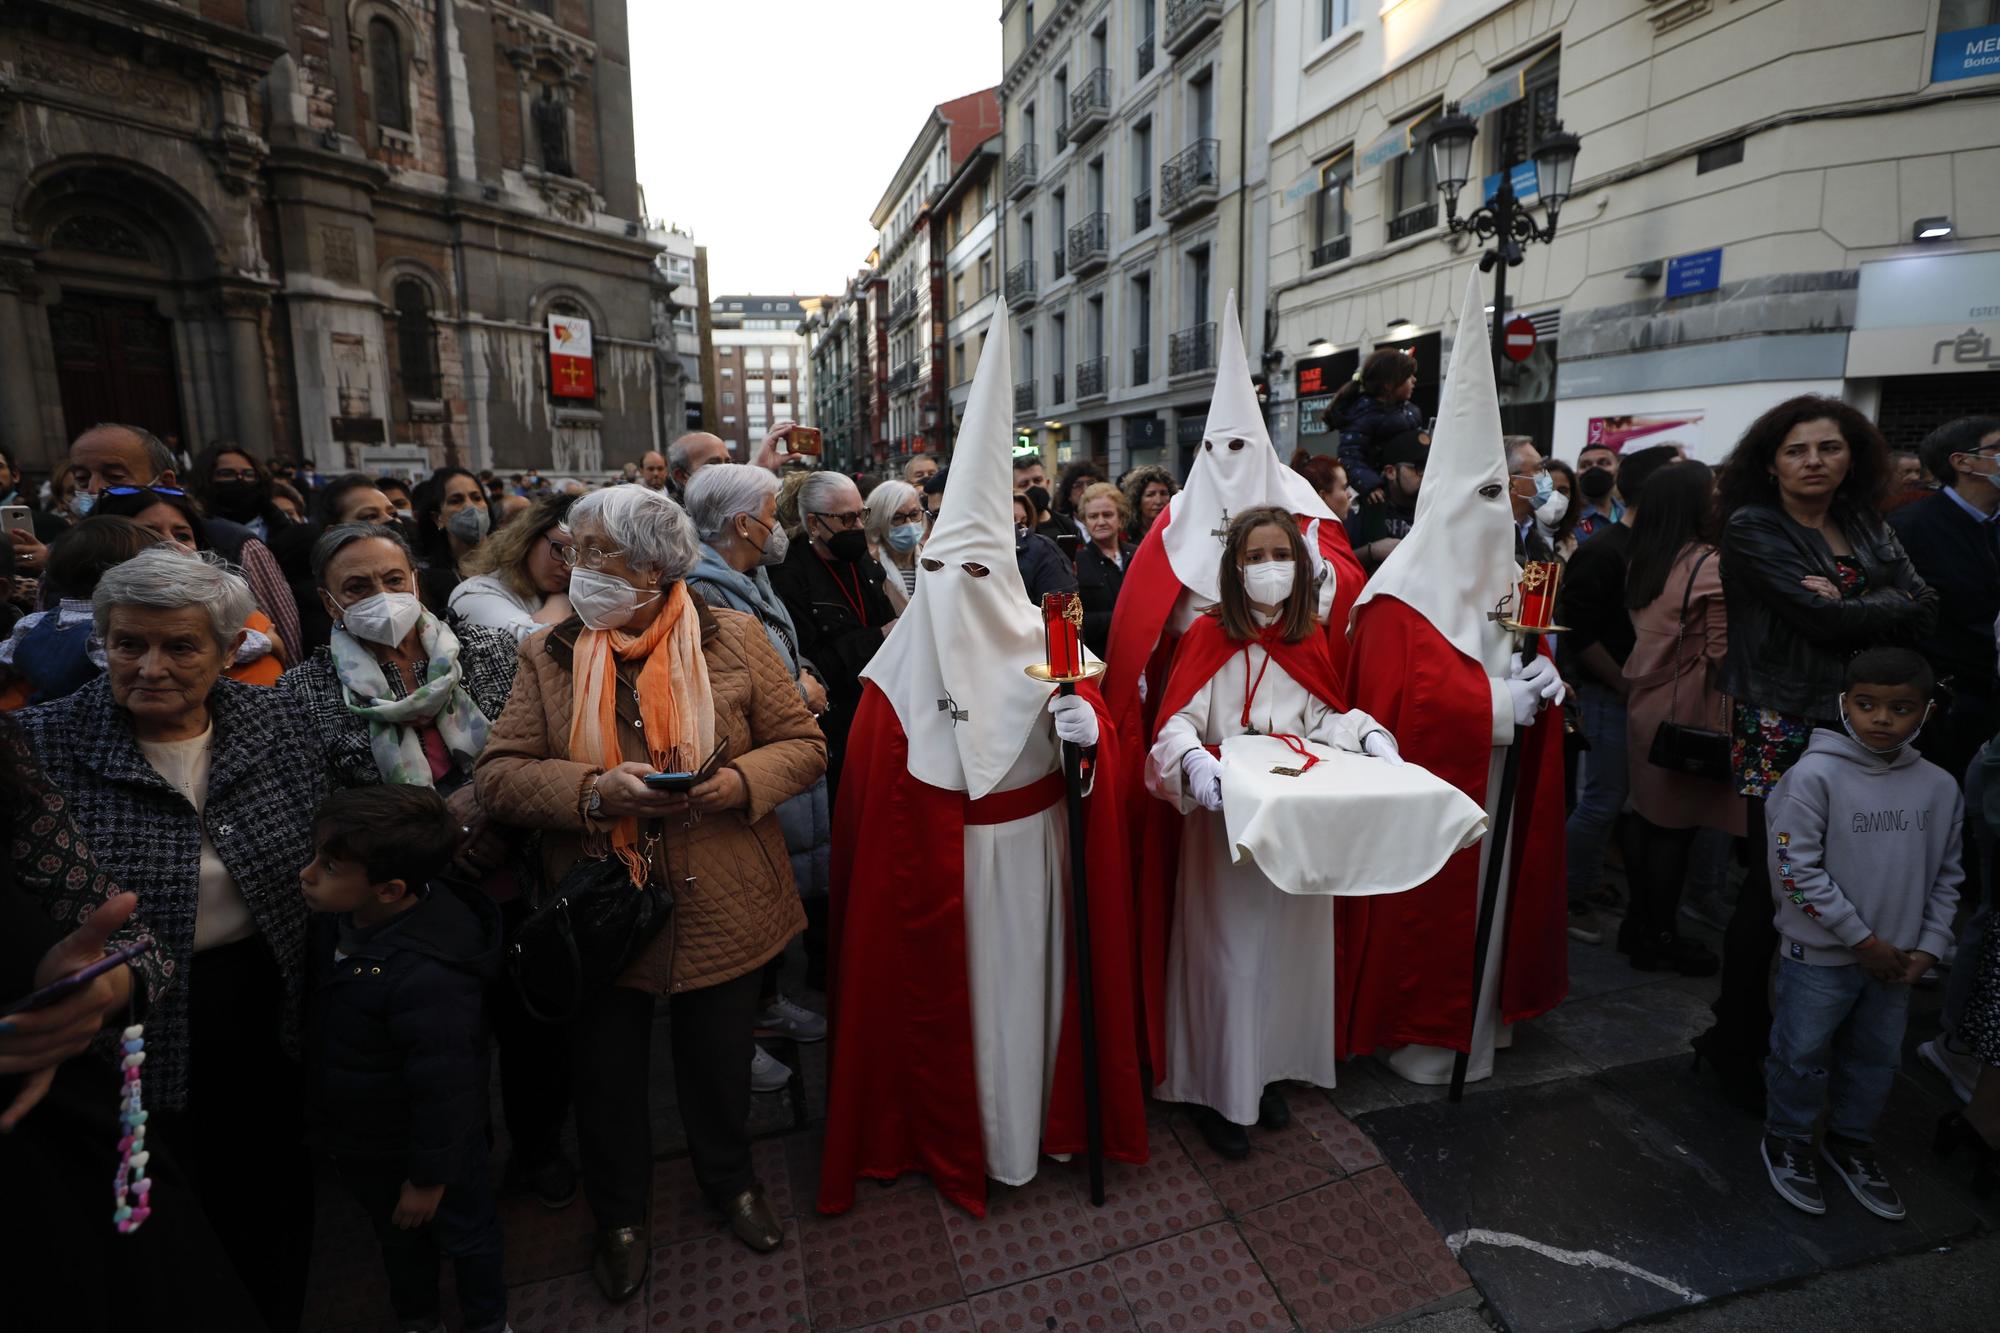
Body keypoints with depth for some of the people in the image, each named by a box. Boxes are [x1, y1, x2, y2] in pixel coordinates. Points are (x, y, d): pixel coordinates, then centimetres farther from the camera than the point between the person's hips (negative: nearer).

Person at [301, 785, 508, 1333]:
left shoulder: (428, 977, -42)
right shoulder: (339, 918, -14)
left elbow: (444, 1090, -30)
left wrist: (429, 1178, -17)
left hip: (423, 1143, -7)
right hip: (360, 1144, 8)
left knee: (462, 1232, 21)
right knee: (396, 1237, 31)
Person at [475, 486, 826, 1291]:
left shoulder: (734, 640, -6)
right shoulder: (548, 656, -2)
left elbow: (804, 747, -6)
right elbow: (496, 775, -7)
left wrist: (729, 784, -23)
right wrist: (597, 790, -24)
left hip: (721, 913, -1)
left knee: (720, 1064, 19)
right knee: (607, 1076, 18)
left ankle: (731, 1181, 49)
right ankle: (619, 1215, 48)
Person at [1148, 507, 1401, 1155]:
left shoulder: (1309, 640, 6)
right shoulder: (1208, 634, -9)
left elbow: (1325, 717, 9)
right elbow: (1179, 719, -16)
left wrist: (1371, 734, -10)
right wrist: (1194, 759, -35)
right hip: (1227, 815, -4)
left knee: (1285, 942, 14)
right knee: (1228, 949, 3)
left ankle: (1270, 1071, 34)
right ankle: (1217, 1089, 20)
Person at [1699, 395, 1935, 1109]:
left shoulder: (1869, 530, 14)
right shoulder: (1753, 528, -4)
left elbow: (1924, 611, 0)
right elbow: (1821, 621, -15)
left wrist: (1844, 605, -13)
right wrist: (1885, 608, -1)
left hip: (1855, 724, 6)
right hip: (1781, 728, -5)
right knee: (1774, 882, -2)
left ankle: (1747, 1022, 22)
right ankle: (1736, 1038, 14)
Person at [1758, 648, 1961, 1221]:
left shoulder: (1939, 787, -1)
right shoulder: (1814, 775, -17)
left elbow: (1946, 875, 8)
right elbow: (1795, 870, -17)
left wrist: (1928, 946, 0)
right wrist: (1863, 940, -13)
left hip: (1896, 960, 5)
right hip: (1820, 956, -5)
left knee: (1876, 1058, 19)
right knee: (1802, 1055, 8)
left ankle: (1850, 1142, 40)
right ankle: (1787, 1142, 30)